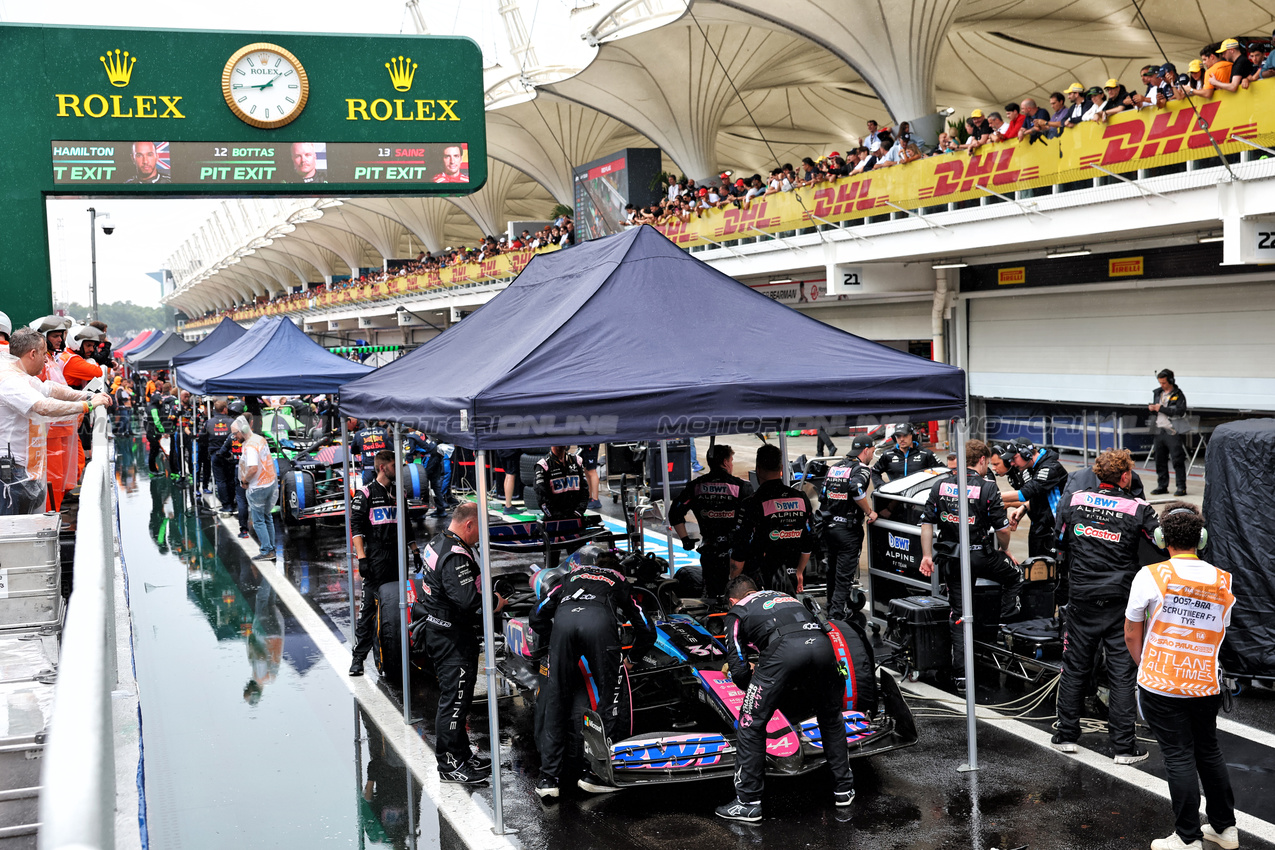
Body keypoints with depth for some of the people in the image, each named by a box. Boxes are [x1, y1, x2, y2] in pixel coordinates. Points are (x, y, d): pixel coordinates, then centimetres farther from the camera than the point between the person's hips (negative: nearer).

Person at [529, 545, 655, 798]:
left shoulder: (570, 576, 40)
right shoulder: (620, 582, 39)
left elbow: (537, 618, 31)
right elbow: (647, 631, 37)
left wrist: (556, 644, 42)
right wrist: (631, 658, 51)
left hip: (563, 619, 1)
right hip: (600, 621, -1)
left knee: (555, 701, 10)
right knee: (608, 700, 11)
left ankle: (548, 778, 12)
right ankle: (596, 773, 11)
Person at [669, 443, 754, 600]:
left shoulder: (695, 486, 4)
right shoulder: (742, 486, -6)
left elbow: (675, 514, 5)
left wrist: (685, 539, 13)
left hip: (709, 551, 3)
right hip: (737, 550, -3)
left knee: (711, 598, 13)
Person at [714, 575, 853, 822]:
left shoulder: (735, 613, 28)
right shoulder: (782, 596, 41)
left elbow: (739, 669, 20)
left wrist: (752, 690, 42)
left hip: (784, 649, -5)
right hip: (821, 642, 5)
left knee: (751, 723, 11)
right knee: (831, 717, 28)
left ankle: (747, 802, 14)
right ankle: (843, 788, 37)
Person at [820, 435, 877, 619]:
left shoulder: (833, 468, 14)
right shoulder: (862, 469, -8)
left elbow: (823, 497, 13)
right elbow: (856, 490, -28)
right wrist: (869, 512, -16)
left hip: (829, 526, 7)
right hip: (848, 529, -7)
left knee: (832, 570, 20)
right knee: (844, 575, -3)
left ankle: (831, 606, 32)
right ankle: (836, 614, -7)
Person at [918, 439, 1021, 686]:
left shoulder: (940, 485, 4)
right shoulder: (987, 488, -10)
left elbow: (927, 523, 2)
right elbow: (1003, 529, -8)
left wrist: (927, 555, 7)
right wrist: (1005, 550, 11)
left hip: (951, 559, 4)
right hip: (981, 557, -4)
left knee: (959, 614, 9)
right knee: (1014, 576, 26)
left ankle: (960, 674, 9)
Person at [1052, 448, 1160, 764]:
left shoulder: (1076, 500, 1)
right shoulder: (1137, 509, -9)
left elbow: (1061, 541, 13)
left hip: (1081, 596, 3)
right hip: (1120, 600, -3)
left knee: (1075, 666, 13)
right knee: (1122, 672, 3)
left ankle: (1066, 735, 19)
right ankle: (1124, 746, 5)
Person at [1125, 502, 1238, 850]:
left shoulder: (1150, 576, -12)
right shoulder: (1224, 582, 0)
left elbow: (1132, 633, -1)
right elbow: (1218, 635, 10)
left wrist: (1144, 664, 16)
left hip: (1161, 687, -4)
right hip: (1206, 685, 4)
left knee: (1179, 757, 2)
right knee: (1209, 751, 19)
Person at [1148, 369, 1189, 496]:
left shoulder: (1178, 394, -6)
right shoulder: (1157, 393, 15)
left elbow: (1181, 411, -17)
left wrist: (1161, 408, -17)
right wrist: (1151, 408, 3)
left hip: (1172, 432, -7)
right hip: (1159, 430, 7)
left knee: (1177, 460, -5)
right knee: (1160, 460, 9)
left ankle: (1181, 487, -2)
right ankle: (1162, 486, 18)